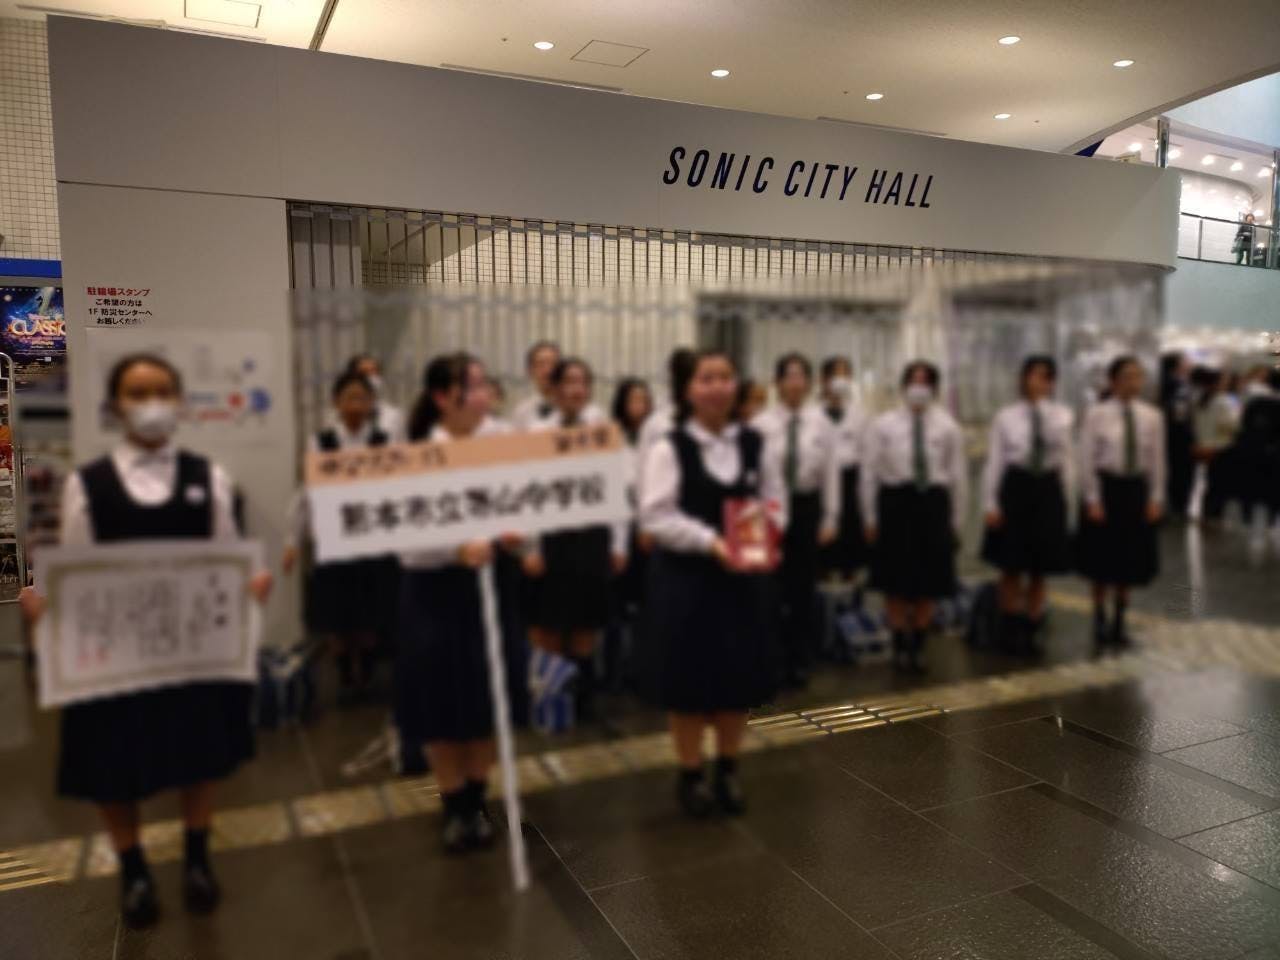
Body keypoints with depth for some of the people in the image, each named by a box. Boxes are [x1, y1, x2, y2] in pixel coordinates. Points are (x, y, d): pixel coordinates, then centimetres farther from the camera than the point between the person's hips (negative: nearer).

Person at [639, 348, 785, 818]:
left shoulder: (754, 443, 3)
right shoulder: (669, 448, -10)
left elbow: (776, 503, 8)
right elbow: (656, 516, -14)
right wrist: (710, 540, -22)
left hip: (745, 574, 4)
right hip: (687, 576, -4)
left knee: (741, 675, 11)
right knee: (691, 677, 6)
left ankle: (728, 770, 31)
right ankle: (691, 774, 25)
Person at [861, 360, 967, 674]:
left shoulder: (947, 426, 6)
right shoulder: (883, 425, 1)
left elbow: (958, 475, 8)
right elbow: (870, 472, 2)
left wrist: (956, 520, 7)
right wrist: (871, 518, 0)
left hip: (934, 502, 1)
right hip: (894, 501, -1)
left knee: (929, 581, 8)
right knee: (895, 582, 5)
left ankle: (917, 647, 24)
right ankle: (900, 646, 22)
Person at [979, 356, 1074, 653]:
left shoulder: (1062, 416, 3)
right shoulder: (1006, 416, -1)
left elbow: (1067, 461, 7)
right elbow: (994, 462, -1)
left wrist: (1067, 500, 4)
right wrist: (990, 504, -5)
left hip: (1048, 490, 2)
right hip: (1015, 487, -1)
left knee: (1040, 569, 8)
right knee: (1012, 567, 6)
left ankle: (1031, 631, 23)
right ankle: (1010, 630, 22)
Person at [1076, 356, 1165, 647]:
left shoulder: (1151, 416, 1)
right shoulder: (1097, 414, -9)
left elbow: (1157, 460, 5)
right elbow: (1087, 460, -7)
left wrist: (1156, 498, 2)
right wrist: (1092, 500, -10)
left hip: (1136, 488, 3)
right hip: (1106, 486, -3)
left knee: (1131, 557, 10)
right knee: (1102, 557, 6)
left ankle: (1119, 623, 25)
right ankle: (1100, 620, 23)